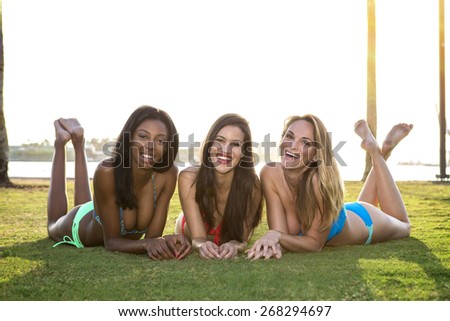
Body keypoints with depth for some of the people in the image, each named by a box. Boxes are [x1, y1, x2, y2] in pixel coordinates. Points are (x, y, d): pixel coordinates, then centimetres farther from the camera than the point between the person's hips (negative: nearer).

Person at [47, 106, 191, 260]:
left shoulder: (168, 174, -33)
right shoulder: (107, 170, -43)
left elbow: (153, 236, -29)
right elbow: (111, 241, -35)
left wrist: (166, 242, -51)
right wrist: (147, 244, -54)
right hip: (79, 225, -3)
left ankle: (79, 142, 44)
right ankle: (61, 144, 40)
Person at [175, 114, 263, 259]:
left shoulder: (251, 184, -29)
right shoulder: (188, 178, -29)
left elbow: (241, 238, -23)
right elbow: (198, 237, -29)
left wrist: (234, 246, -49)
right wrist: (203, 246, -54)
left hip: (229, 256, 0)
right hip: (192, 248, 0)